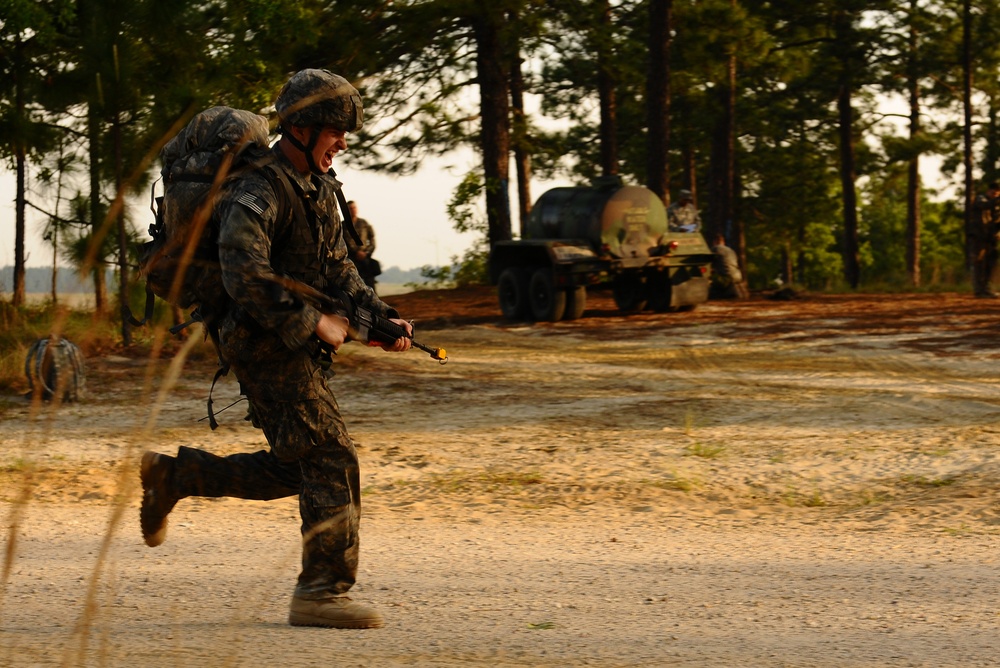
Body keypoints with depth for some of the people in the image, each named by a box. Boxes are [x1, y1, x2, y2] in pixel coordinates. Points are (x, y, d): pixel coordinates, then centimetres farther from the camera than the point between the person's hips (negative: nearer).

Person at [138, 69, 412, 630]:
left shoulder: (320, 186, 12)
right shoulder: (258, 194, -19)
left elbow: (338, 268, 19)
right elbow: (246, 280, -30)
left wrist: (381, 317, 5)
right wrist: (314, 322, -23)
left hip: (299, 350, 9)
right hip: (268, 347, -9)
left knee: (294, 470, 14)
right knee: (331, 462, -12)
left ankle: (172, 476, 25)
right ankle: (323, 593, -8)